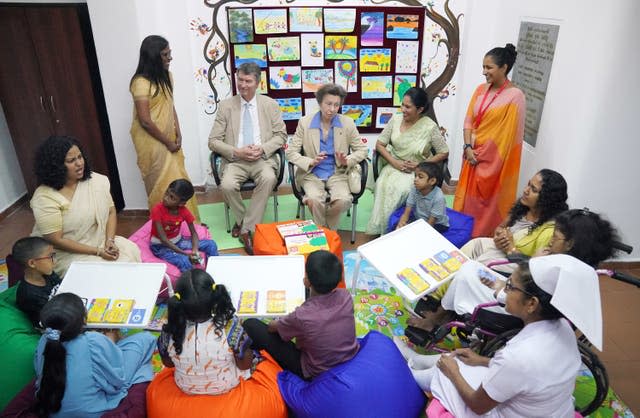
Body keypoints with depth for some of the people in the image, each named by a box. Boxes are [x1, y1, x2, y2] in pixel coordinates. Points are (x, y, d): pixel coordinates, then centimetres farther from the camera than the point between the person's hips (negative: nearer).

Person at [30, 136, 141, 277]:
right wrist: (97, 251, -21)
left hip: (99, 240, 5)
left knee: (131, 250, -17)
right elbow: (56, 240, -18)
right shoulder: (45, 198, -18)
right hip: (67, 253, -5)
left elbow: (111, 212, 1)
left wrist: (110, 241, -16)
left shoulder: (96, 181, -3)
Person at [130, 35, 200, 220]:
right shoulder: (141, 82, -20)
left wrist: (178, 135, 0)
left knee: (177, 179, 13)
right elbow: (145, 122, -21)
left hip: (169, 138, 7)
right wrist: (168, 142, -13)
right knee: (162, 184, 4)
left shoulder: (166, 75, 4)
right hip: (152, 141, -7)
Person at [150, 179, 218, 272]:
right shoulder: (157, 210, -24)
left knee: (211, 244, -7)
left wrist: (194, 250, -28)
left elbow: (193, 233, -6)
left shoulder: (184, 211, -12)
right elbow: (164, 239, -26)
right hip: (161, 246, -5)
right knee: (184, 261, -32)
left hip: (178, 241, 5)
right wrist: (186, 254, -32)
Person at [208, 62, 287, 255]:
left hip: (263, 158, 0)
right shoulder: (226, 105, 6)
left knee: (268, 179, -33)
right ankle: (244, 221, 1)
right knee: (227, 185, -29)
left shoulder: (270, 104, 8)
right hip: (235, 159, 1)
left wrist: (263, 149, -12)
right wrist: (236, 152, -13)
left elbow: (281, 135, 8)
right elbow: (213, 141, 4)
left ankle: (246, 228, -20)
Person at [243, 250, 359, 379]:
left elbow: (272, 327, -9)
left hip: (315, 373, -5)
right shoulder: (346, 296, -21)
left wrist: (273, 323, 11)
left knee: (251, 324, -4)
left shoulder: (302, 316, -34)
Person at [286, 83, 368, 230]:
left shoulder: (347, 123, 0)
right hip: (312, 173, -1)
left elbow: (362, 150, 6)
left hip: (338, 173, 1)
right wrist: (311, 162, -21)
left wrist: (347, 161, -16)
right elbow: (291, 152, -3)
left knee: (344, 200, -29)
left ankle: (329, 231, 2)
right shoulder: (305, 122, -3)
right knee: (315, 200, -32)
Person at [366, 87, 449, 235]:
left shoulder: (430, 127, -10)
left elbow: (444, 153, -3)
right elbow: (380, 144, 3)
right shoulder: (396, 119, -1)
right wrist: (394, 162, -12)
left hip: (417, 170, -3)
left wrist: (420, 165, -13)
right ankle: (379, 227, -15)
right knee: (383, 185, -29)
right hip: (394, 166, 3)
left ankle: (385, 228, -11)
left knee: (400, 189, -31)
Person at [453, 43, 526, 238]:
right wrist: (468, 147, -7)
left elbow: (507, 134, -14)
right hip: (473, 154, 6)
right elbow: (469, 119, 5)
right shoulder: (481, 89, 7)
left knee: (486, 203, 3)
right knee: (466, 198, 13)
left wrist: (482, 155, -11)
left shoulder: (514, 96, -13)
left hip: (493, 159, -6)